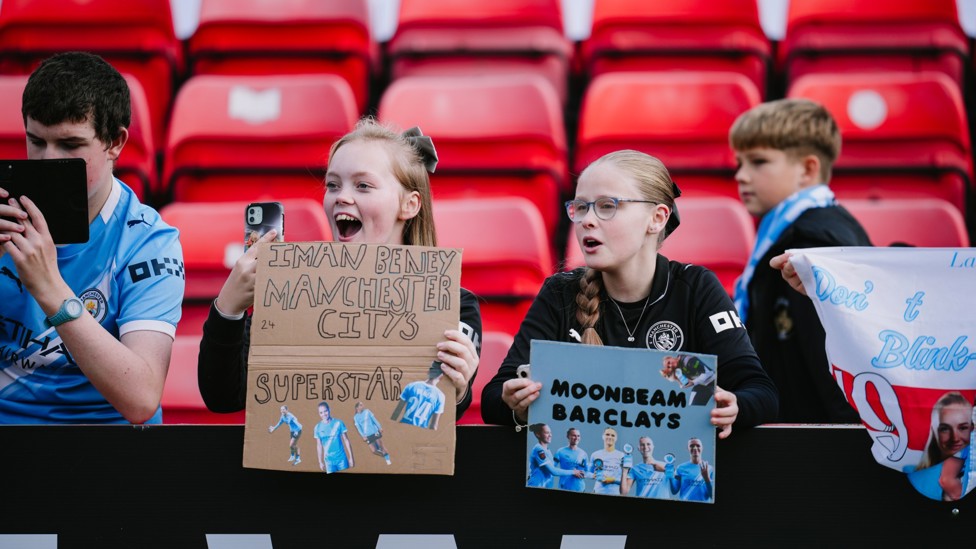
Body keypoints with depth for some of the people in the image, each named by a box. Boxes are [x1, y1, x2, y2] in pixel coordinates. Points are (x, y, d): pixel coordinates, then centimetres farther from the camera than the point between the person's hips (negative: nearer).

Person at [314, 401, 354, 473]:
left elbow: (346, 440, -1)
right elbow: (319, 445, 7)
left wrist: (351, 458, -2)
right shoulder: (318, 427, -1)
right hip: (329, 460, 1)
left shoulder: (338, 423, -5)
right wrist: (320, 462, 8)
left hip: (341, 458, -1)